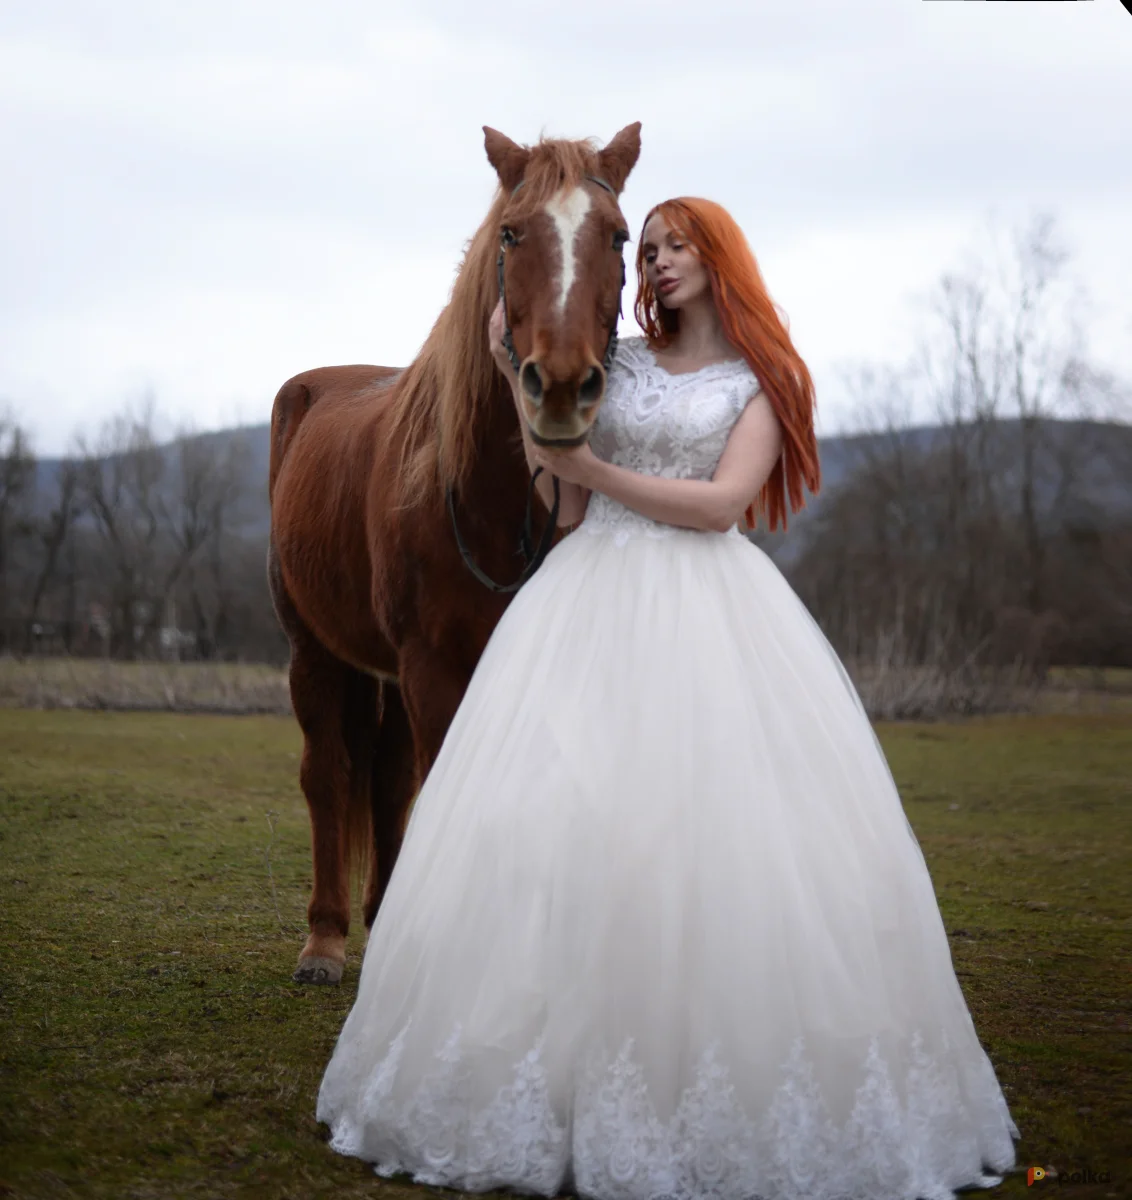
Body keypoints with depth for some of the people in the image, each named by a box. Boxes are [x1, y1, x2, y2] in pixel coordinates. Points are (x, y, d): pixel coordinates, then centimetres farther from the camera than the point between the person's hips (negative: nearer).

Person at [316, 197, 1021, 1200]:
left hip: (711, 613, -2)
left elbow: (722, 502, -5)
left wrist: (591, 469, -5)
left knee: (722, 833, -11)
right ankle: (564, 1079, -3)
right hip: (592, 600, 2)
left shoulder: (762, 381, 8)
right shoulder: (615, 363, 16)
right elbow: (567, 506, 13)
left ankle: (731, 1096, -3)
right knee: (563, 818, -8)